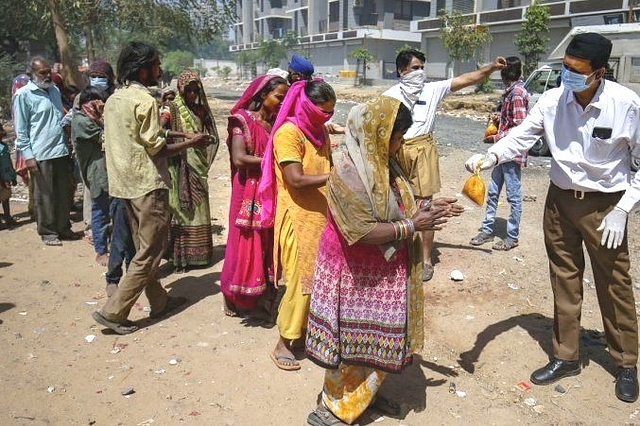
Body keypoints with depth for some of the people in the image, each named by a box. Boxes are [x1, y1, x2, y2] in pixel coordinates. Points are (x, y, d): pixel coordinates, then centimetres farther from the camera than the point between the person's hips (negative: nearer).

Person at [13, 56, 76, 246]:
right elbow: (20, 129, -7)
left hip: (61, 151, 6)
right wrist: (28, 156, -11)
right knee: (44, 196, 4)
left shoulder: (55, 90, 13)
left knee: (63, 193, 12)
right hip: (41, 154, -6)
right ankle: (47, 232, 15)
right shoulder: (23, 95, -6)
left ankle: (63, 228, 24)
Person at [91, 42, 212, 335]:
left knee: (143, 247, 16)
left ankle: (159, 301, 28)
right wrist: (191, 143, -5)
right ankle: (113, 311, 0)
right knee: (151, 251, -1)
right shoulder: (144, 100, -15)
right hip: (148, 184, -9)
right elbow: (156, 148, -17)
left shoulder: (114, 99, 12)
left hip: (125, 182, 9)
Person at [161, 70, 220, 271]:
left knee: (198, 207, 9)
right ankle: (179, 254, 4)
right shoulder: (172, 109, -3)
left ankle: (197, 252, 19)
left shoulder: (200, 109, 12)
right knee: (180, 208, -3)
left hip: (197, 166, 5)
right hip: (179, 166, -5)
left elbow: (211, 136, 16)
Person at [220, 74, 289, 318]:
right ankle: (234, 298, 15)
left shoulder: (275, 121, 12)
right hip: (249, 192, -6)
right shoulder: (243, 119, -7)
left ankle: (258, 296, 19)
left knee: (266, 242, 8)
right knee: (246, 243, 0)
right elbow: (239, 158, -18)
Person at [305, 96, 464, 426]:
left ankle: (364, 393, 39)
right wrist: (412, 225, -20)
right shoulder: (348, 172, -24)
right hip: (355, 271, -8)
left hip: (382, 270, 8)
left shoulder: (380, 162, 3)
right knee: (353, 338, 5)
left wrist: (425, 207, 0)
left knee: (378, 335, 19)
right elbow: (362, 231, -26)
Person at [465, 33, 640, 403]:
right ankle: (566, 356, 30)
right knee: (564, 279, 13)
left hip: (605, 205, -3)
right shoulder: (552, 100, -11)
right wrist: (490, 157, -28)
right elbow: (523, 136, -7)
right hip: (561, 200, 3)